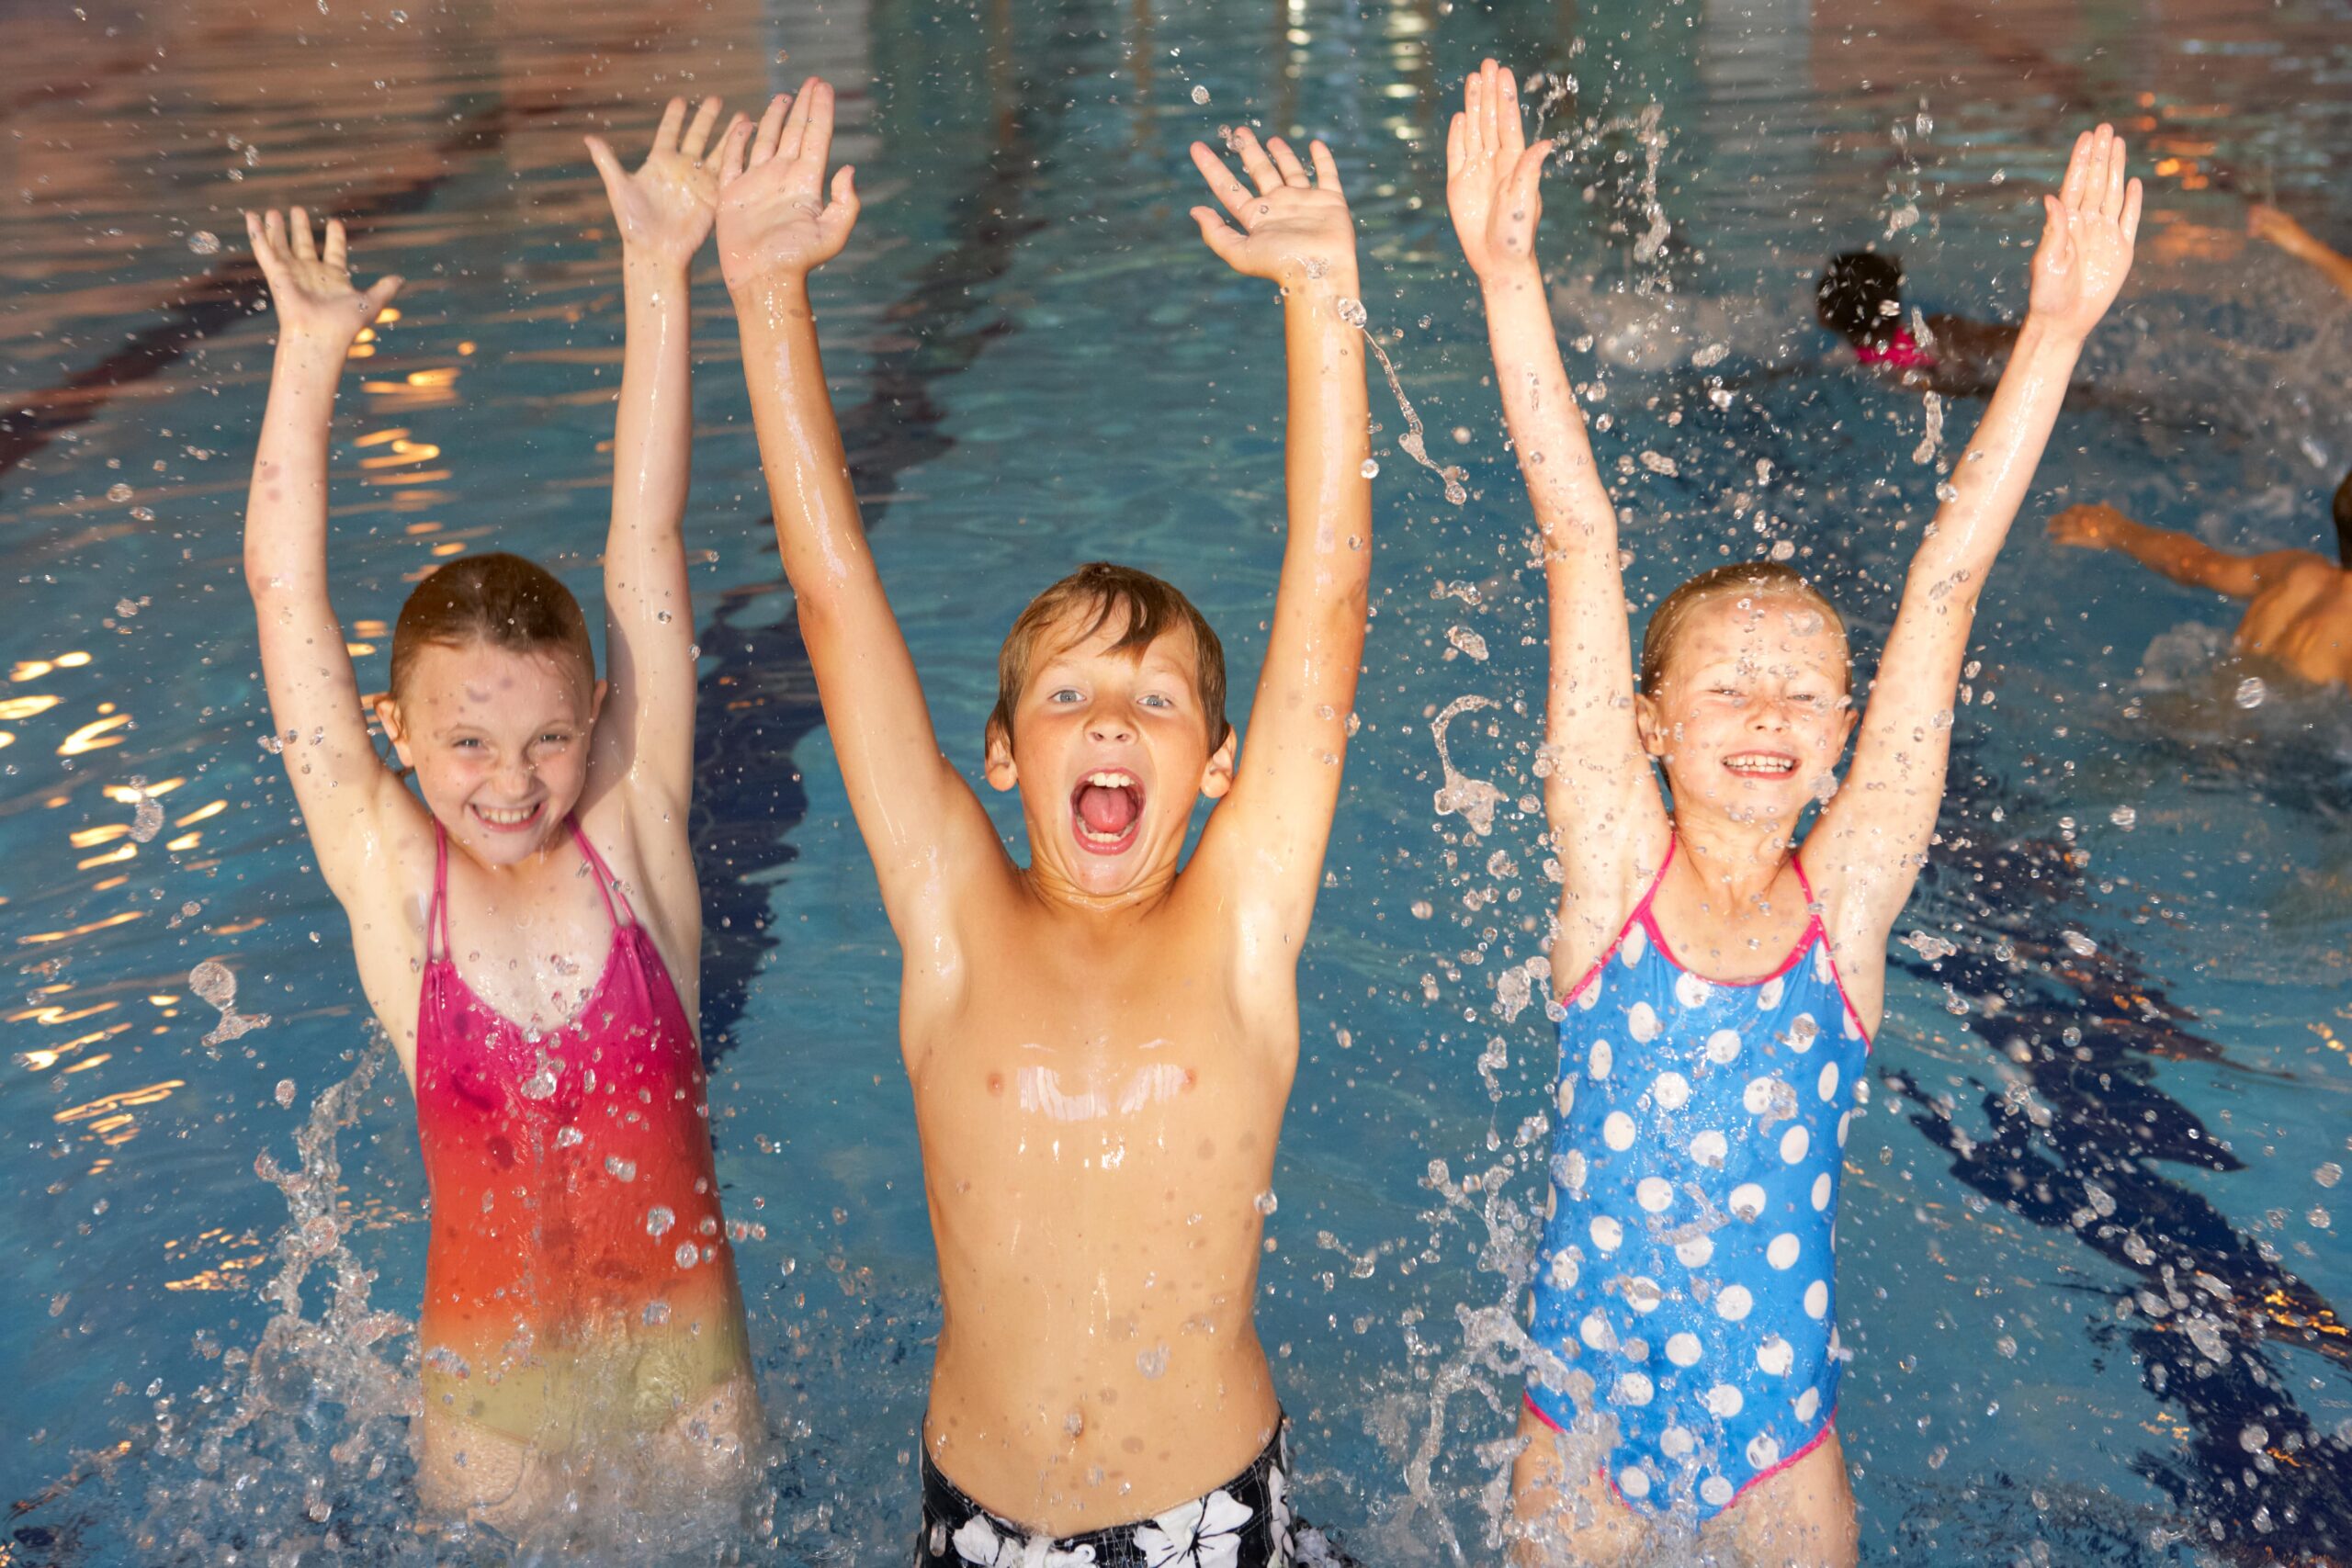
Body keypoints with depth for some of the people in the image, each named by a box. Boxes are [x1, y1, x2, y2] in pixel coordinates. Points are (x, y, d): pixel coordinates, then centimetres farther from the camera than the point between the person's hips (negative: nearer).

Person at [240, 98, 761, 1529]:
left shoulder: (633, 837, -12)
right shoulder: (393, 882, -12)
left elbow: (646, 545, -17)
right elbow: (287, 598, -15)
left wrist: (660, 277, -18)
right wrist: (311, 355, -19)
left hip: (685, 1345, 1)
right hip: (494, 1374, 0)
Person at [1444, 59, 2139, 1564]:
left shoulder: (1848, 900, -10)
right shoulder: (1614, 869, -13)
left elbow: (1946, 585, -15)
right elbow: (1580, 542, -19)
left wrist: (2055, 334, -15)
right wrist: (1509, 275, -19)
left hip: (1782, 1423, 1)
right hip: (1585, 1406, -1)